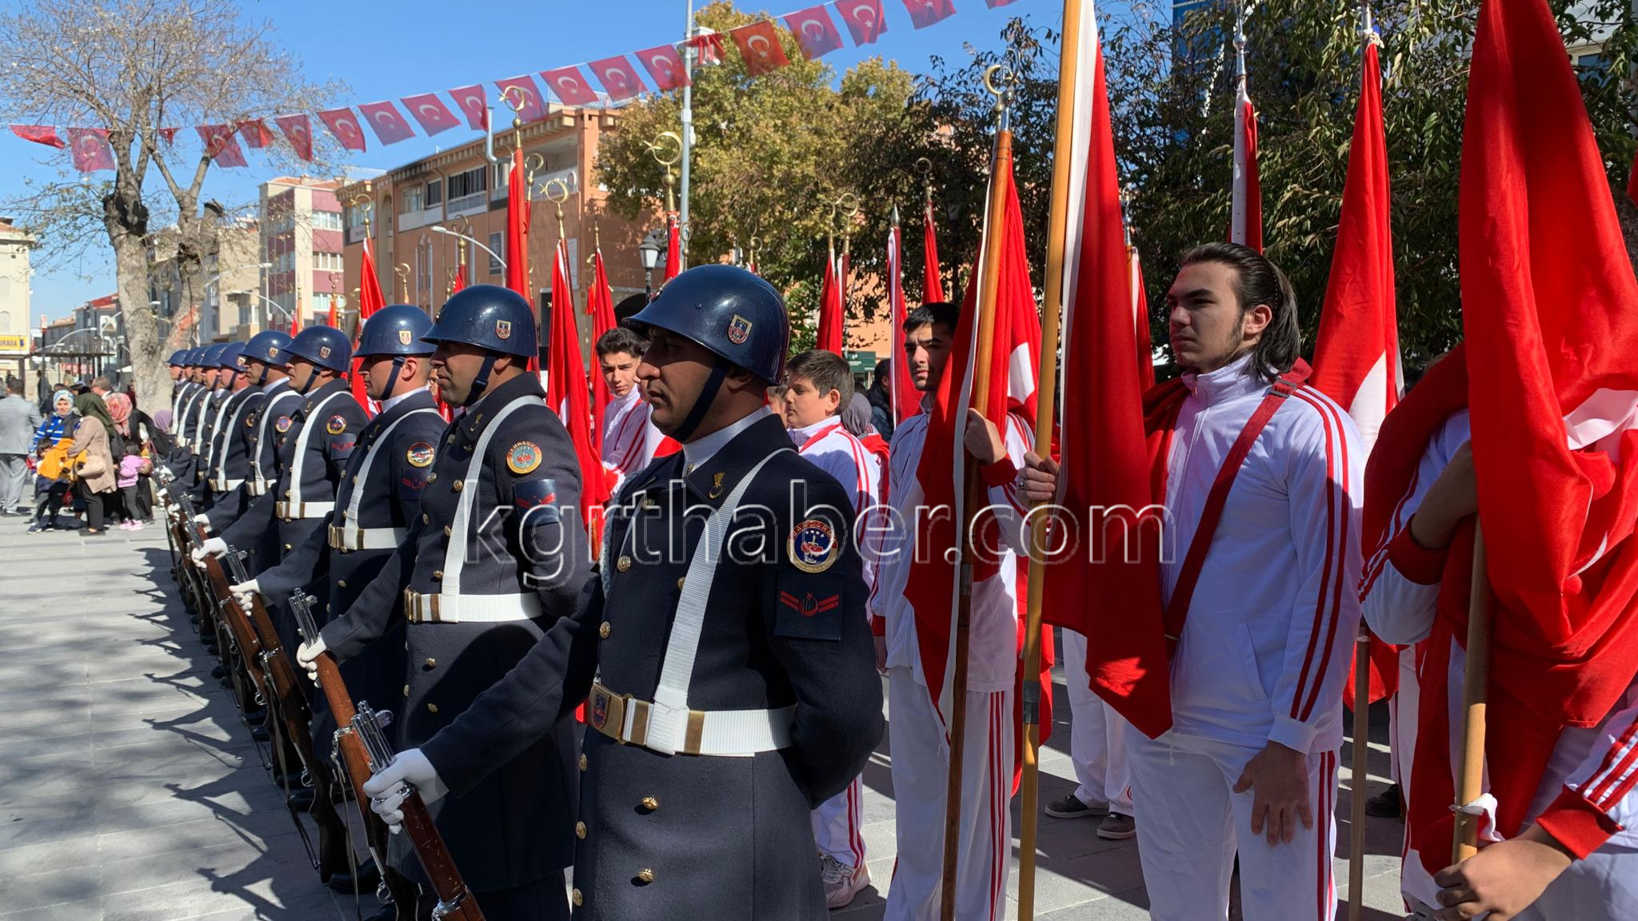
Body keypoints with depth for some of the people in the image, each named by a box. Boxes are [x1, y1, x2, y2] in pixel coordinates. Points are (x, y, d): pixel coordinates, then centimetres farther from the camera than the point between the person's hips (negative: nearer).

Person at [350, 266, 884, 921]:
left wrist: (776, 800, -7)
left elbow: (844, 712, -26)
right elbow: (579, 645, 12)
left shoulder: (794, 500, -20)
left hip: (712, 866, -8)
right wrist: (447, 758, 9)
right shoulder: (650, 488, 7)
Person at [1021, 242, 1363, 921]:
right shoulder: (1157, 416, 8)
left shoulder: (1310, 426, -11)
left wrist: (1291, 739, -16)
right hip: (1160, 715, 6)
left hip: (1269, 730, -5)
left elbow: (1332, 590, -14)